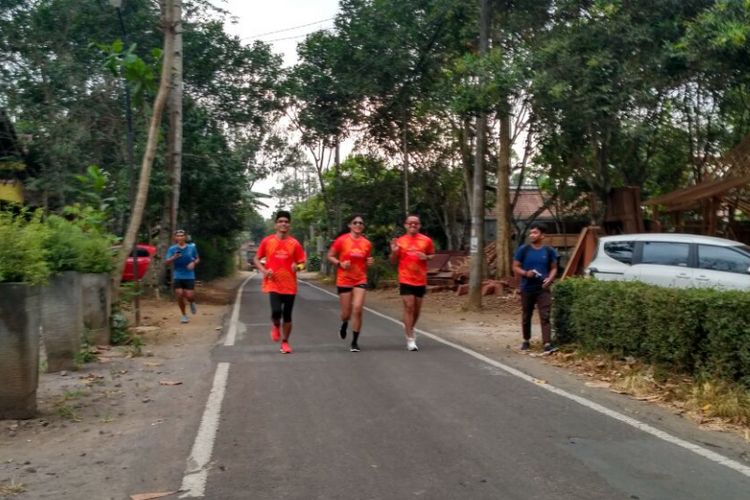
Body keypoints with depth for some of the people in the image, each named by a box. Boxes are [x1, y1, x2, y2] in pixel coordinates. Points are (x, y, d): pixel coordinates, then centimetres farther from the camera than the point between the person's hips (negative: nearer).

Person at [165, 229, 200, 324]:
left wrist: (194, 263, -9)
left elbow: (198, 259, 13)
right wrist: (174, 257, -24)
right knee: (180, 296, -5)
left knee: (189, 296, -8)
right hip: (177, 276, 0)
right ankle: (184, 315, 14)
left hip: (189, 276, 0)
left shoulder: (192, 247, 0)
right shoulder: (172, 249, -1)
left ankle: (192, 303, 30)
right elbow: (166, 262, -6)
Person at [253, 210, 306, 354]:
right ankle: (276, 326, 16)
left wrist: (297, 267, -17)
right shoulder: (267, 241, 1)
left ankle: (285, 342, 24)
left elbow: (302, 263, 6)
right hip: (273, 284, -1)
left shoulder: (294, 243, 1)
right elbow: (256, 259, 9)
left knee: (287, 315, 6)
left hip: (290, 285, 1)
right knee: (276, 311, -19)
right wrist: (264, 270, -8)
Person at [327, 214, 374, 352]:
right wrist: (340, 263, -17)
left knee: (357, 309, -12)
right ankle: (344, 324, 45)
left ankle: (355, 342, 1)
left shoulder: (367, 243, 3)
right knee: (346, 312, 5)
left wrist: (369, 262, -4)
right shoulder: (341, 240, -7)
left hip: (361, 280, 2)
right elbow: (330, 256, -1)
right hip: (344, 280, -2)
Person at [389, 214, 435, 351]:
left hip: (421, 280, 2)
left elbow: (432, 255, 12)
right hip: (405, 280, -2)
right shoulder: (400, 241, -1)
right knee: (409, 307, -9)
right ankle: (410, 339, -5)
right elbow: (393, 261, 6)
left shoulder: (426, 240, 0)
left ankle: (410, 329, 38)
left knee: (417, 309, 12)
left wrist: (427, 257, -10)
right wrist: (394, 252, -14)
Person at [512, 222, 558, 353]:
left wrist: (550, 279, -11)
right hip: (527, 289, 1)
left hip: (543, 289, 0)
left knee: (545, 317, -9)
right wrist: (526, 273, -18)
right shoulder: (523, 250, -2)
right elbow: (515, 267, 1)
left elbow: (554, 268, 9)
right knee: (526, 317, 12)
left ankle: (547, 344, -14)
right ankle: (526, 341, 28)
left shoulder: (549, 251, 2)